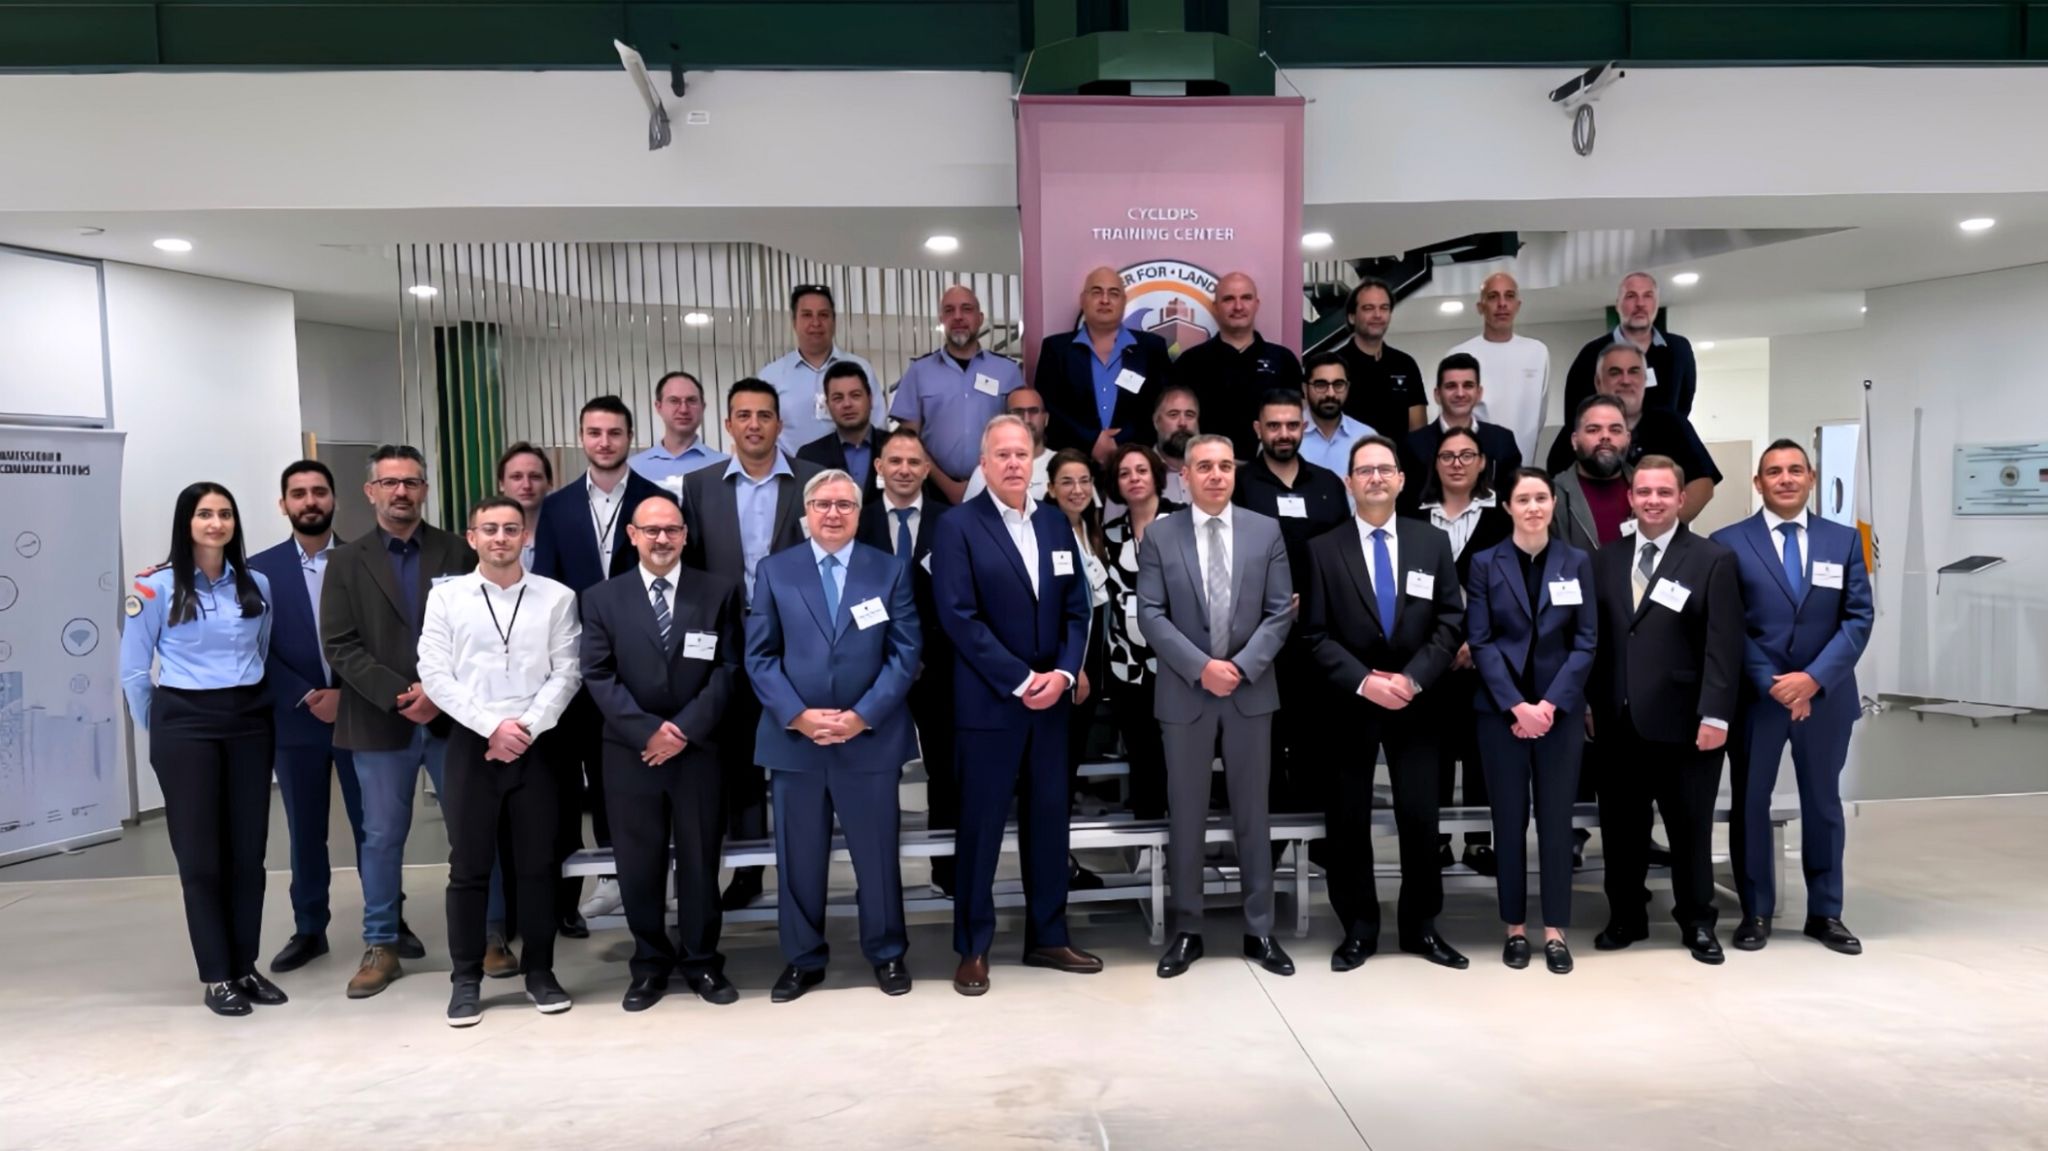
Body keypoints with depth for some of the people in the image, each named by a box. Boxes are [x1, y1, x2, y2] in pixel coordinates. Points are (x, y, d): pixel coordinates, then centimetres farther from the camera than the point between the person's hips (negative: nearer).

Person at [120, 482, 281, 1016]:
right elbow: (133, 671, 0)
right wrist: (161, 729, 6)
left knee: (249, 849, 6)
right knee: (200, 853, 3)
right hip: (185, 726, -3)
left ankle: (245, 966, 18)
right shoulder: (156, 587, -5)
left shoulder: (257, 585, 5)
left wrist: (250, 702, 12)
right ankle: (216, 975, 12)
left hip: (250, 722, 3)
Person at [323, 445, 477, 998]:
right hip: (380, 722, 0)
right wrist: (399, 695, -13)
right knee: (382, 836, 8)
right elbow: (339, 646, -2)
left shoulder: (459, 553, 4)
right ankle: (382, 943, 21)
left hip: (453, 717, 0)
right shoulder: (346, 562, 5)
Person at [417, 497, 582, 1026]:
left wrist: (526, 727, -12)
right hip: (471, 742, 0)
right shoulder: (446, 596, 3)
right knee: (469, 867, 5)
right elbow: (434, 673, -3)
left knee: (538, 863, 7)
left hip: (535, 743, 0)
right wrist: (492, 726, -12)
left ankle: (540, 972, 19)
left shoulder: (557, 597, 3)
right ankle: (466, 979, 16)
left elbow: (566, 671, -1)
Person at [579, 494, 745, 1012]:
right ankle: (650, 964, 22)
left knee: (699, 861, 8)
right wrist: (647, 730, -13)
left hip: (699, 749, 0)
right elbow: (597, 675, -2)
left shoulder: (720, 592, 4)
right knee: (637, 865, 7)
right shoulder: (602, 599, 6)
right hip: (629, 751, 1)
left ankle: (702, 961, 23)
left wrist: (685, 729, -12)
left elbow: (728, 669, -2)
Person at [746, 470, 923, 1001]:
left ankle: (887, 954, 27)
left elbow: (905, 653, -1)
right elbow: (759, 656, 1)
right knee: (798, 860, 9)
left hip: (871, 738, 0)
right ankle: (803, 959, 25)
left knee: (878, 855, 9)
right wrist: (797, 716, -12)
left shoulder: (890, 571, 4)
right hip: (794, 739, 1)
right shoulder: (774, 571, 5)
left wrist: (862, 716, -12)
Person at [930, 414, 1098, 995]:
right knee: (981, 825, 3)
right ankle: (973, 948, 16)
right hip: (989, 701, -5)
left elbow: (1077, 608, 9)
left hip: (1052, 697, 5)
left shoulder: (1056, 523, 10)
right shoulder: (958, 526, -6)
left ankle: (1047, 938, 24)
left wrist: (1063, 673, -7)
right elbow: (959, 617, -14)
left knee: (1048, 820, 11)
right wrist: (1020, 680, -16)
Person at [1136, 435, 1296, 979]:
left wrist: (1241, 666, -12)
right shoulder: (1160, 536, 0)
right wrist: (1201, 667, -15)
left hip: (1251, 690, 1)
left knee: (1252, 814, 9)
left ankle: (1260, 931, 19)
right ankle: (1187, 931, 18)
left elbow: (1280, 612, 0)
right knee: (1186, 816, 7)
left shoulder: (1266, 531, 4)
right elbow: (1150, 616, -5)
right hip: (1185, 693, -1)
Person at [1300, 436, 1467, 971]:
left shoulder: (1433, 543, 6)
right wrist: (1363, 681, -16)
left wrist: (1413, 678, -12)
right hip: (1348, 704, -1)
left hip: (1415, 702, 1)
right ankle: (1358, 930, 17)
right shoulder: (1323, 549, 0)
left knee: (1420, 819, 4)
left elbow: (1451, 622, 1)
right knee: (1349, 822, 5)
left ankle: (1421, 926, 20)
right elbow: (1316, 635, -4)